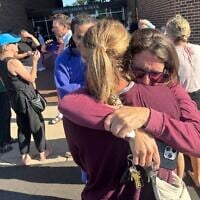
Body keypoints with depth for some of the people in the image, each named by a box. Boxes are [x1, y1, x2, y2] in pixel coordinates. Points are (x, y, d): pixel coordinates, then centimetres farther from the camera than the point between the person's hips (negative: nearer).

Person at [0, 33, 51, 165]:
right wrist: (35, 61, -12)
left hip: (15, 98, 8)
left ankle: (25, 156, 24)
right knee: (37, 124, 9)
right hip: (26, 98, -8)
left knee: (23, 127, 16)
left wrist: (29, 75, 15)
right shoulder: (13, 62, -23)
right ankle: (43, 152, 24)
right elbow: (31, 78, -17)